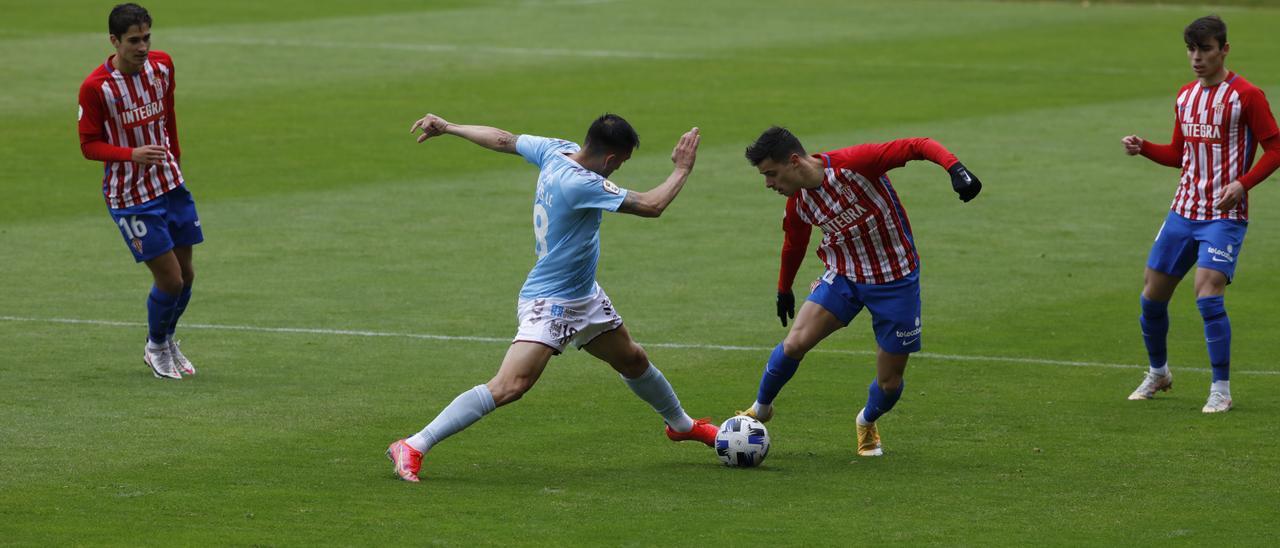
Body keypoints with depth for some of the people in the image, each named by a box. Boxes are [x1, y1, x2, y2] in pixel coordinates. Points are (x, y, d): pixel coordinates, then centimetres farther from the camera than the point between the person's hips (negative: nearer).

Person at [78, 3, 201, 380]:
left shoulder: (162, 65, -2)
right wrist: (133, 154, -29)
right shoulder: (95, 87, -19)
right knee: (170, 279, -6)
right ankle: (156, 348, 21)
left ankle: (167, 341, 37)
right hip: (130, 198, -6)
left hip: (171, 186, 6)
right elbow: (89, 145, -14)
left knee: (186, 274, 10)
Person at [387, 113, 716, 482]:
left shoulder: (557, 151, -4)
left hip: (585, 298, 10)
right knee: (510, 386, -21)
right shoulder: (578, 184, -30)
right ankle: (412, 447, -20)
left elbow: (503, 140, 10)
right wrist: (682, 170, -11)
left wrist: (448, 128, 24)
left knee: (633, 360, 27)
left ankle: (681, 424, 52)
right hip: (549, 303, -10)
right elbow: (650, 206, -26)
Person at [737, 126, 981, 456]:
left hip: (895, 280, -4)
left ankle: (867, 423, 37)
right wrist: (784, 290, 30)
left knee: (890, 383, 2)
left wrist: (955, 169, -44)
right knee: (795, 344, -17)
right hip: (844, 276, 4)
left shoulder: (853, 163, -25)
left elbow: (918, 147, -27)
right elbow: (794, 246, 16)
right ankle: (760, 410, 9)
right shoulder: (798, 205, -5)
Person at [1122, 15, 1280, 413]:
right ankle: (1158, 373, 32)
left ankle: (1221, 390, -10)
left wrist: (1242, 184, -23)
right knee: (1152, 296, 8)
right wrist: (1143, 148, 4)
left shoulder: (1246, 96, -9)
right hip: (1184, 212, 7)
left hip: (1225, 216, -7)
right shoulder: (1185, 97, 12)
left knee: (1208, 295, -21)